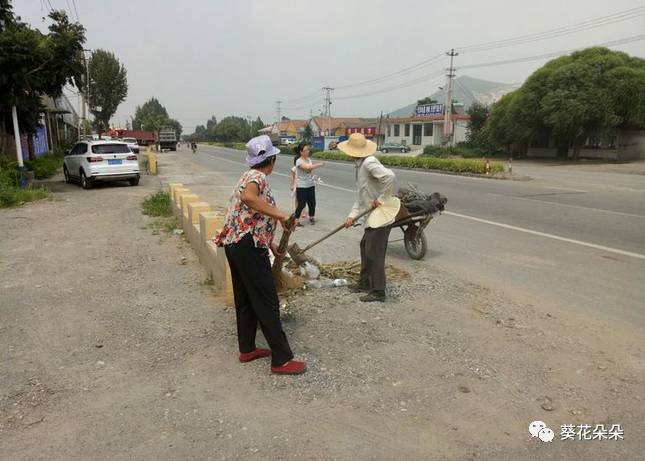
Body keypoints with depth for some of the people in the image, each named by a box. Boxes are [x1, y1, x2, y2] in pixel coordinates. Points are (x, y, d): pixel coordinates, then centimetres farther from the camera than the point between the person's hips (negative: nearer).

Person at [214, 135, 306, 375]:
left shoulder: (250, 176, 19)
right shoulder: (258, 177, -11)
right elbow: (248, 197, -36)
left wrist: (271, 243, 28)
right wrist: (281, 215, -32)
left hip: (235, 243, 10)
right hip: (248, 245, -10)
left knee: (245, 298, 17)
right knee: (266, 301, -5)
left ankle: (247, 349, 29)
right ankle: (281, 359, 2)